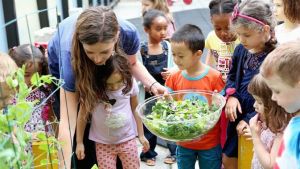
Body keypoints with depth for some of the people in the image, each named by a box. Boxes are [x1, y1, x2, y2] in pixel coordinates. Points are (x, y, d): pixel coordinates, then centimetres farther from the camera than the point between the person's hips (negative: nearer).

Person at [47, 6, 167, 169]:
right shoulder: (70, 51, -44)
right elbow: (67, 122, -43)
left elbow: (132, 63, -11)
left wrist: (152, 84, -30)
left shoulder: (128, 33, -36)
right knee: (84, 133, -3)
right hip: (63, 67, -2)